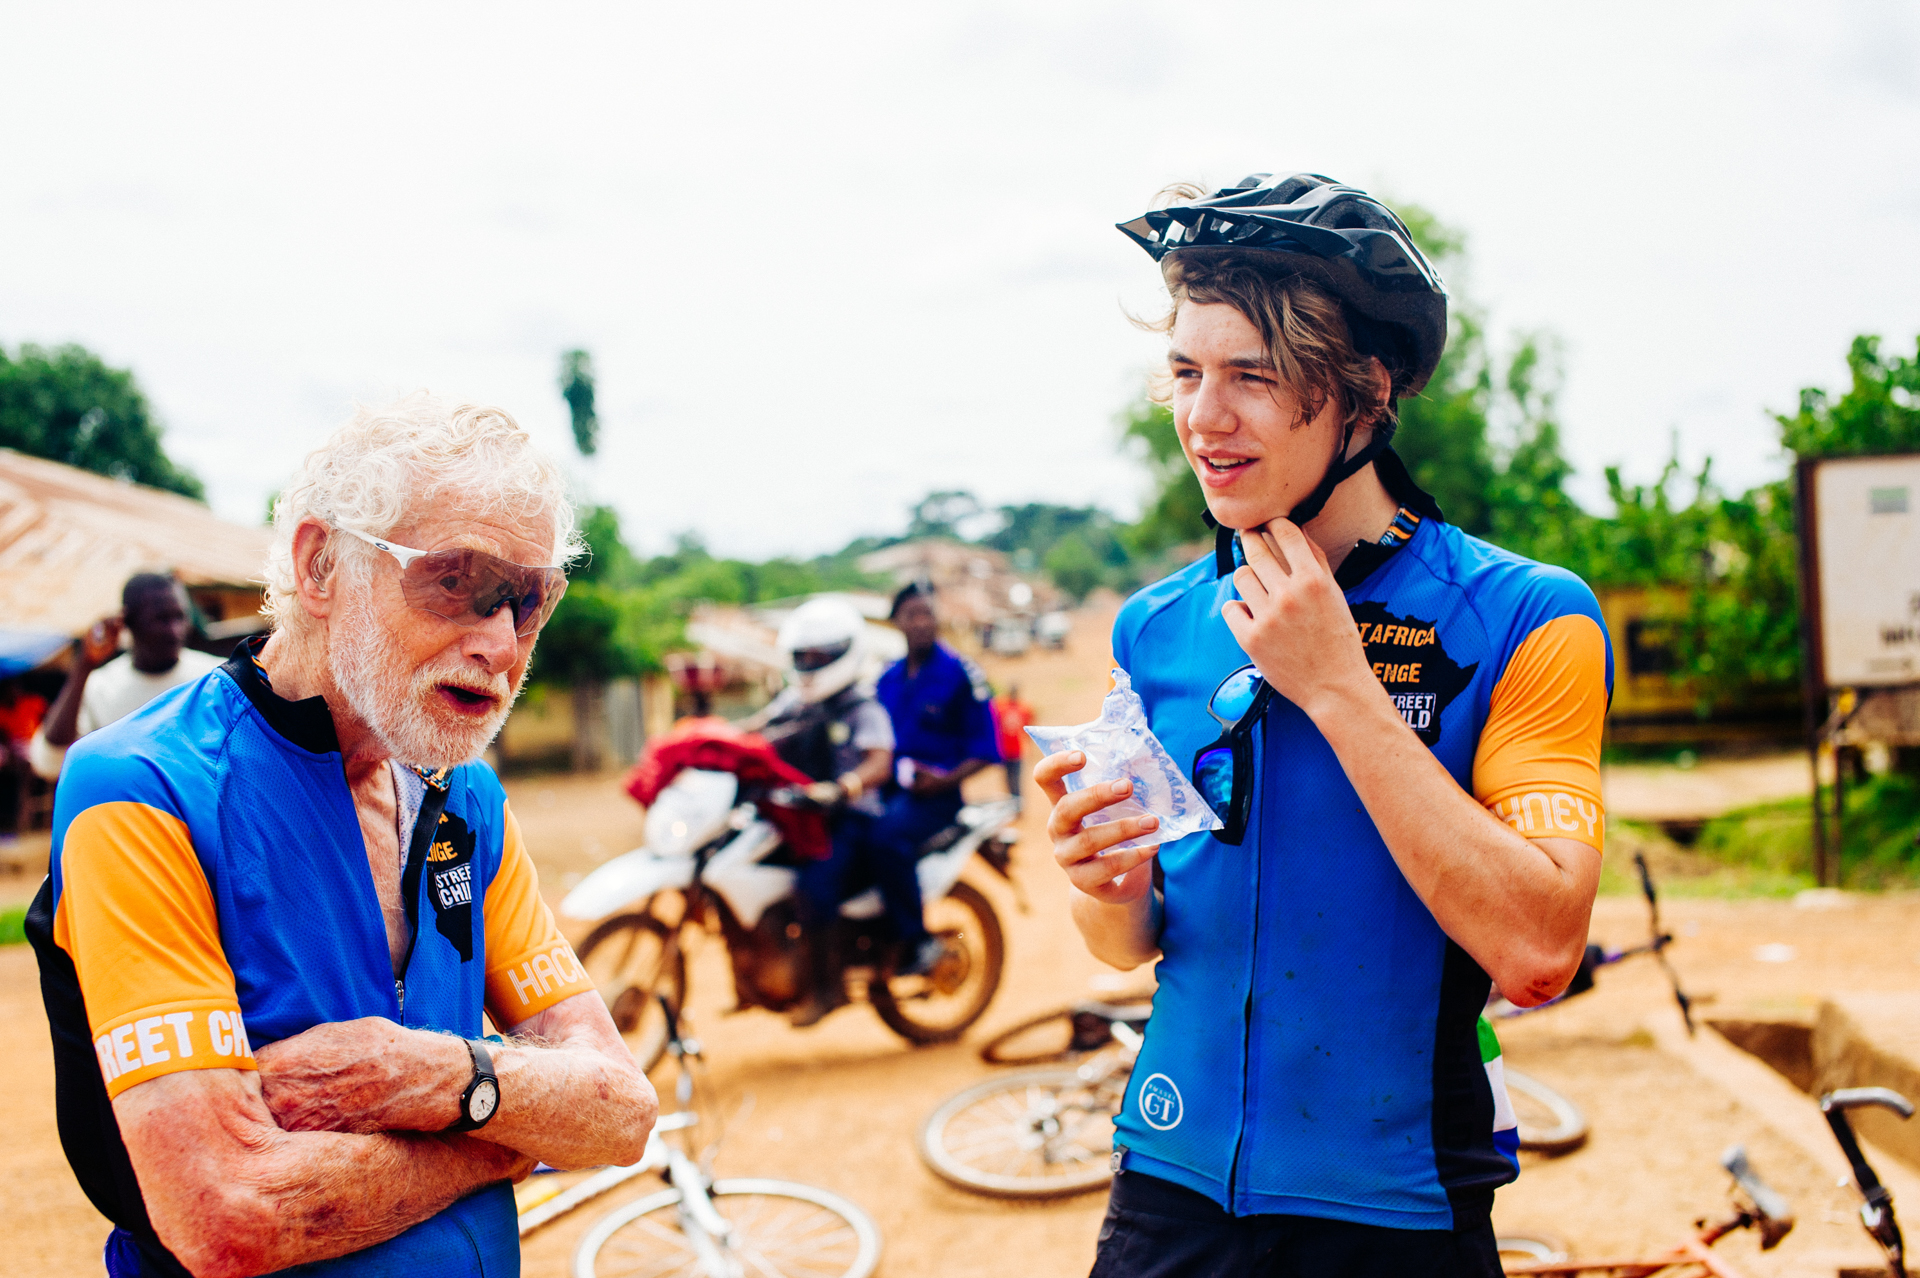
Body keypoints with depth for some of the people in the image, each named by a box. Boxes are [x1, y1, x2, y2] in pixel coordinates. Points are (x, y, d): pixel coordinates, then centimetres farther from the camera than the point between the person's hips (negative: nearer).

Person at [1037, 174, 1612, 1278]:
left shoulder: (1525, 620, -12)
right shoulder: (1156, 629, 0)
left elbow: (1539, 955, -22)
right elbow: (1132, 946, 8)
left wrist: (1337, 686, -22)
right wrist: (1111, 889, -15)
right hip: (1173, 1188, 3)